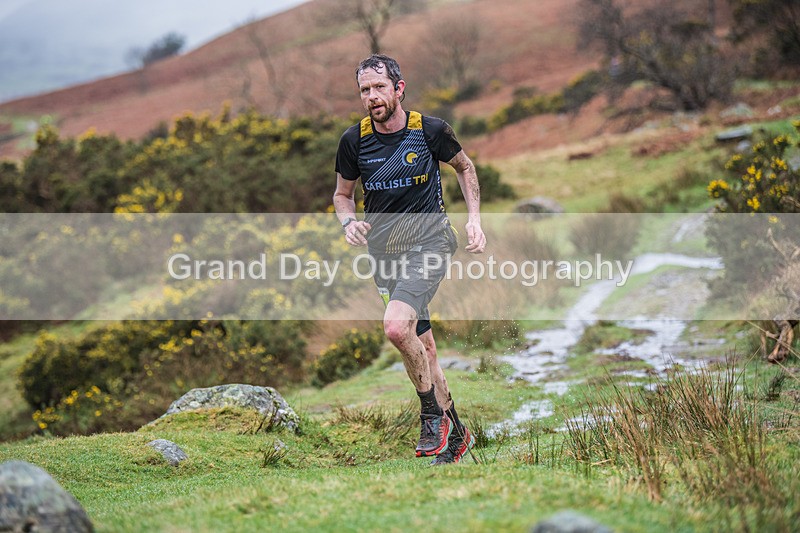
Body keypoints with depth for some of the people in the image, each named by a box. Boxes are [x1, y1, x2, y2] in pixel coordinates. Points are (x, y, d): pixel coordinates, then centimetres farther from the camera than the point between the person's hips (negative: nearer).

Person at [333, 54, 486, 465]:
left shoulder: (430, 130, -7)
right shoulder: (354, 140, -2)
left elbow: (465, 168, 11)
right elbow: (342, 194, 13)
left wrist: (474, 219, 1)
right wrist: (349, 222, -9)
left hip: (428, 241, -4)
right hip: (384, 248, 4)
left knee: (396, 326, -26)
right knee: (423, 347, 9)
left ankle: (433, 414, -6)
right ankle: (454, 433, 23)